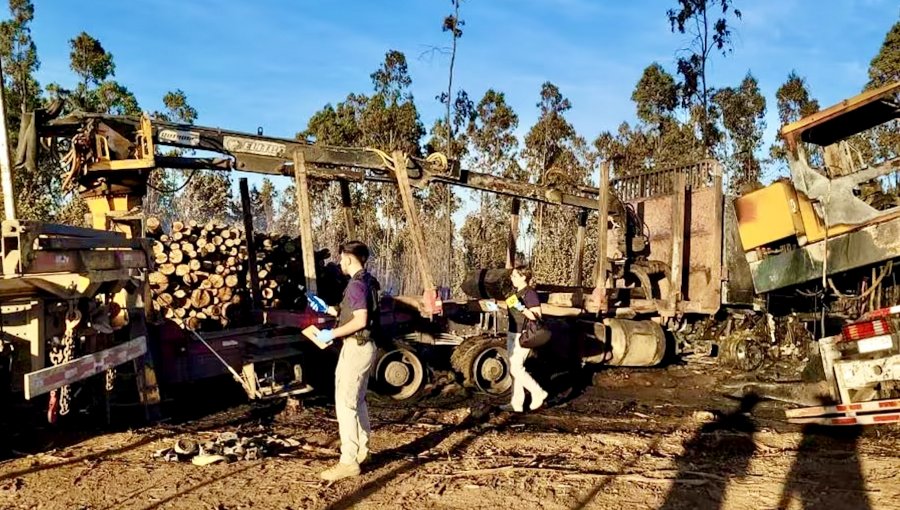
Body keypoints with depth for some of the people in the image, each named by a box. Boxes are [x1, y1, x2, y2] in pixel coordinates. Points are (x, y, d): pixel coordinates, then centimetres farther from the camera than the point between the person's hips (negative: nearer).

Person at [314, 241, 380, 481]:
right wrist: (329, 309, 20)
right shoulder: (367, 281, 12)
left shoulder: (356, 284, -18)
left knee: (345, 404, -6)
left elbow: (360, 320, -25)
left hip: (355, 348, -11)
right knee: (358, 401, 19)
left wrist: (332, 334, -17)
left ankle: (349, 462, -4)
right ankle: (362, 450, 29)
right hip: (364, 346, 11)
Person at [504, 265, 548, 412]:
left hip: (524, 336, -10)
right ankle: (516, 403, 15)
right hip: (512, 334, 10)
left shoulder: (530, 293, -15)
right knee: (514, 369, 10)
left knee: (516, 368, -10)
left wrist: (521, 308, -28)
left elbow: (537, 316, -19)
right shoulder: (517, 292, 12)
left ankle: (538, 393, 4)